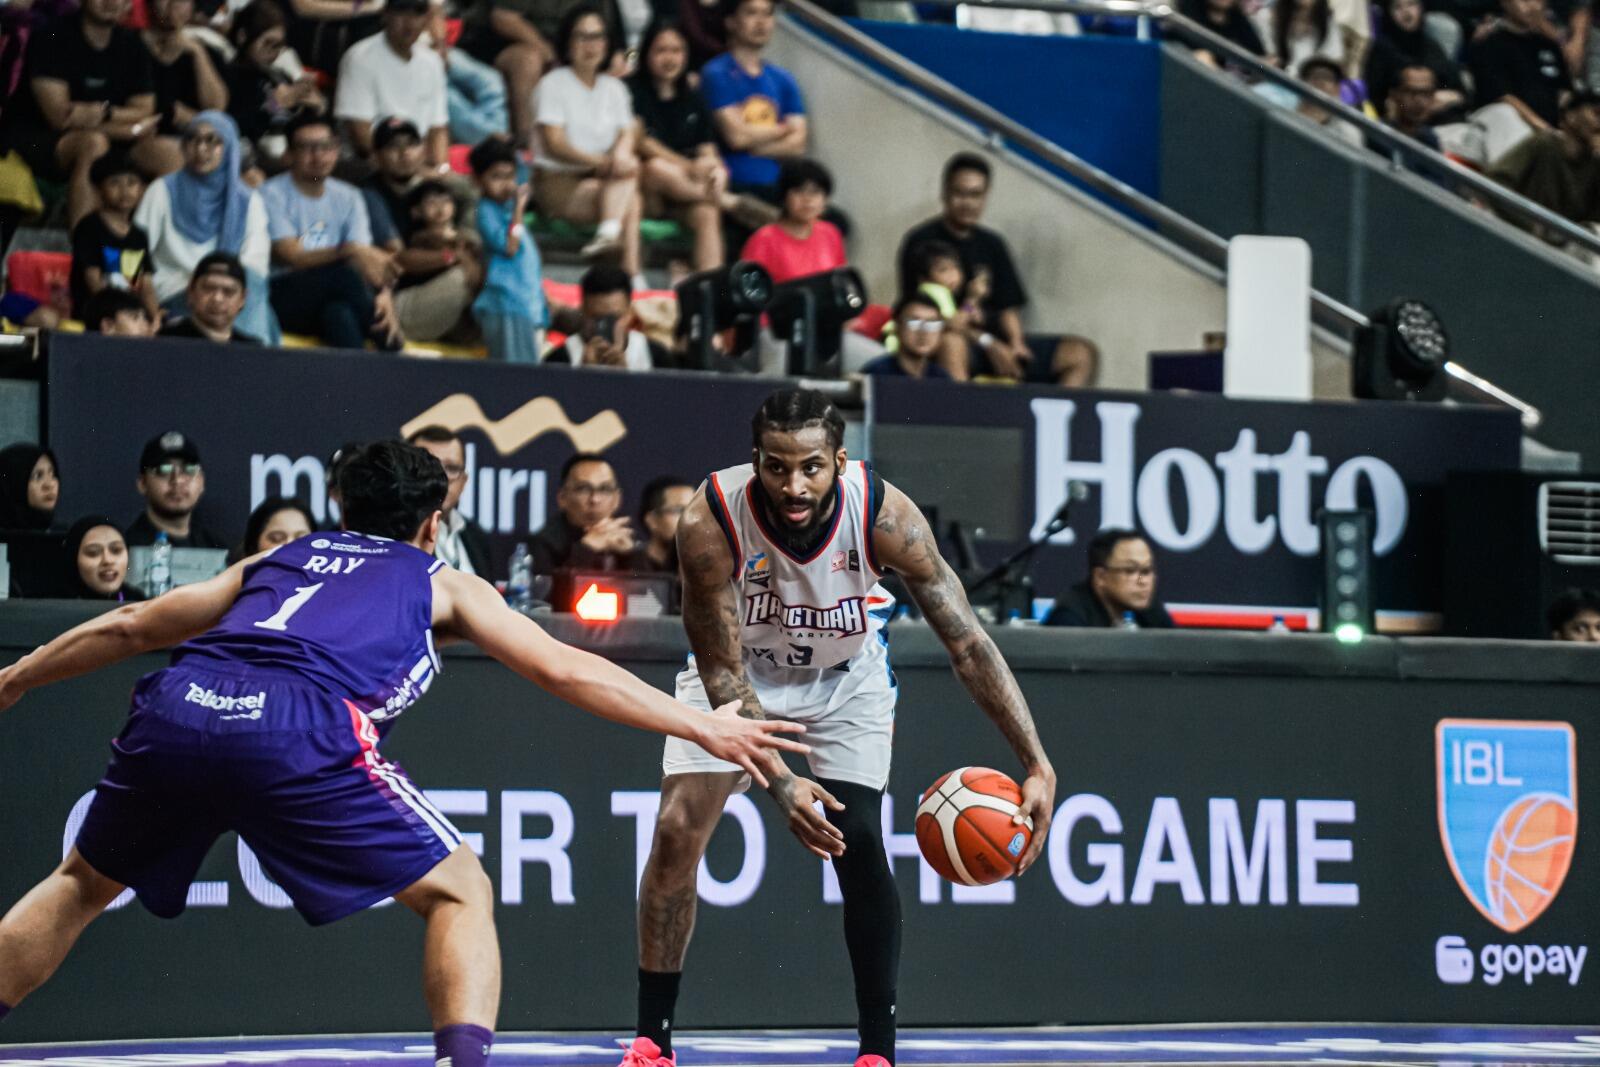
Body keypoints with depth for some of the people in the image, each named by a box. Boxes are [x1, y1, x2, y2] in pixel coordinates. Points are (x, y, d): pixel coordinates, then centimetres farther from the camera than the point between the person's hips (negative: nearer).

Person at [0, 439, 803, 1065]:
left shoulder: (278, 560, 36)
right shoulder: (442, 585, 27)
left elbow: (129, 627, 39)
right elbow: (566, 672, 21)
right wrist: (705, 729, 25)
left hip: (176, 707, 4)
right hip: (299, 727, -4)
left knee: (84, 883, 27)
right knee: (461, 894, 10)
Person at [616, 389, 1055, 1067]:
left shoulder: (883, 514, -32)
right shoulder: (711, 521, -34)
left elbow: (967, 643, -28)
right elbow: (723, 671, -27)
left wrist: (1038, 766, -35)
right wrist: (779, 782, -39)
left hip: (846, 679, 0)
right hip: (738, 672, 0)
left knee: (859, 847, -13)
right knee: (677, 832, -12)